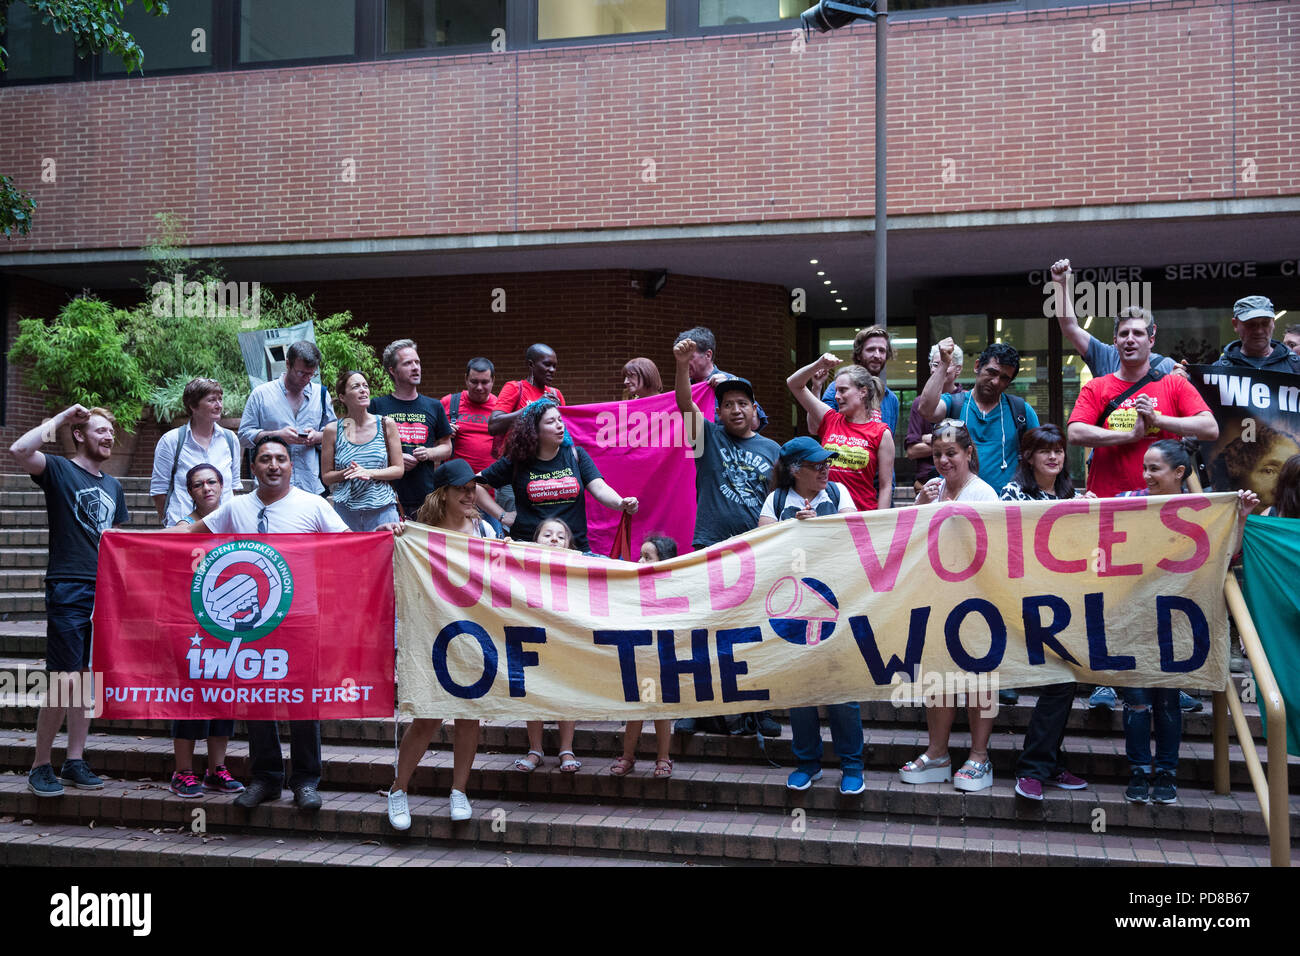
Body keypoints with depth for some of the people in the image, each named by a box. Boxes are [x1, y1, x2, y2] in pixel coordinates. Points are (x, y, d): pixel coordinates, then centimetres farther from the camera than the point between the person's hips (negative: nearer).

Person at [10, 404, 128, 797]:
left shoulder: (113, 486, 17)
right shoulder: (59, 470, -1)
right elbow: (19, 450, -21)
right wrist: (60, 419, -12)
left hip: (104, 592, 6)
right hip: (68, 589, -6)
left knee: (88, 679, 9)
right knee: (64, 681, -9)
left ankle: (75, 761, 17)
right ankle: (41, 765, 4)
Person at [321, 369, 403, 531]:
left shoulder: (386, 424, 4)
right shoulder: (333, 430, 3)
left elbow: (399, 470, 4)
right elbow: (326, 477, 7)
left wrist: (369, 473, -10)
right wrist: (347, 473, -12)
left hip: (383, 509, 0)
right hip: (345, 511, 0)